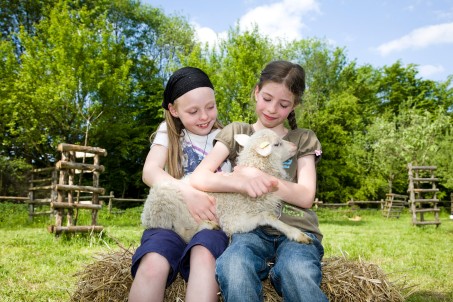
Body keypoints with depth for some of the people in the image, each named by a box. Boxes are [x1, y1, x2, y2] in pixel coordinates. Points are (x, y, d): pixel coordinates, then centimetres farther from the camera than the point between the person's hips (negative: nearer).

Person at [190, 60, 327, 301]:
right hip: (252, 228, 1)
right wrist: (242, 183, -21)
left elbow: (305, 197, 3)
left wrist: (256, 176, -9)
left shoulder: (304, 139, 16)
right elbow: (198, 178, -2)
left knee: (298, 276, -36)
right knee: (233, 269, -35)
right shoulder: (236, 132, 13)